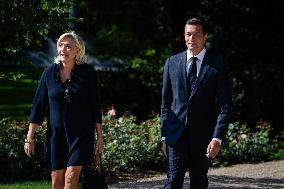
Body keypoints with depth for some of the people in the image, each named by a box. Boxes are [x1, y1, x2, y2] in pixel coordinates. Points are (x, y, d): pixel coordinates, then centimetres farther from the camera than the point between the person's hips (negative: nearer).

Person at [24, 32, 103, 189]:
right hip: (56, 133, 3)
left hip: (81, 133, -2)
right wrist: (29, 138, 2)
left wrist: (99, 137, 1)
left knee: (72, 175, -13)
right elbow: (38, 105, 4)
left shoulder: (87, 72, -4)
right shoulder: (50, 73, 0)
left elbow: (95, 106, 1)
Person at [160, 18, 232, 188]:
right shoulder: (172, 63, 7)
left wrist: (217, 138, -12)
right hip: (176, 134, 1)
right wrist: (164, 135, 7)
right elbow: (166, 102, 12)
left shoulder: (217, 65, 0)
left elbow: (225, 105, -4)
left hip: (203, 136, -1)